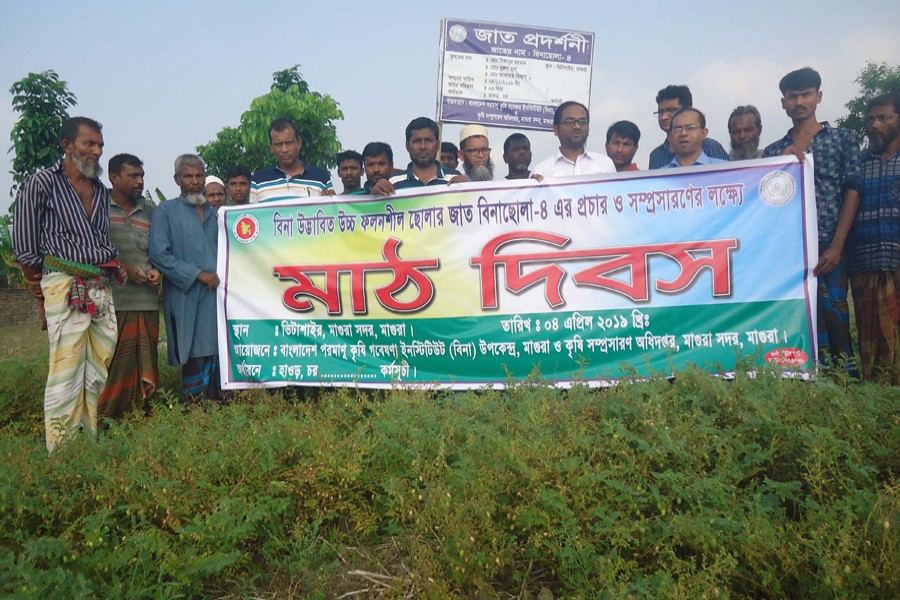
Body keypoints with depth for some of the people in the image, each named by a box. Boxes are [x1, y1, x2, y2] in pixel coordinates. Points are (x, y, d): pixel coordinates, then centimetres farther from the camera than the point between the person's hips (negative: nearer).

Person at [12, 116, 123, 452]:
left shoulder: (102, 191, 16)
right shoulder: (42, 183, -1)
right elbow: (24, 242, 1)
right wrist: (38, 281, 7)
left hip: (101, 288, 6)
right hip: (65, 287, -6)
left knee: (99, 369, 7)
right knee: (66, 371, -8)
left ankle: (93, 444, 17)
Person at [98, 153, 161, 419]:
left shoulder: (149, 211, 16)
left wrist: (154, 269, 3)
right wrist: (123, 268, -11)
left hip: (147, 300, 4)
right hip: (111, 300, -4)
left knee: (145, 362, 5)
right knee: (114, 364, -6)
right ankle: (103, 419, 4)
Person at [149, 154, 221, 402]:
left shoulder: (214, 213, 19)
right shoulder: (165, 211, 3)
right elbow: (158, 254, -9)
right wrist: (197, 274, -13)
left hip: (217, 295, 5)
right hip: (186, 298, -4)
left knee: (218, 355, 4)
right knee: (194, 357, -2)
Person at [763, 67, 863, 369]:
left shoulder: (843, 139, 10)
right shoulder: (773, 152, 16)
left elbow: (852, 193, 2)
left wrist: (836, 247, -8)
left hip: (828, 247, -2)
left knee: (834, 319, -3)